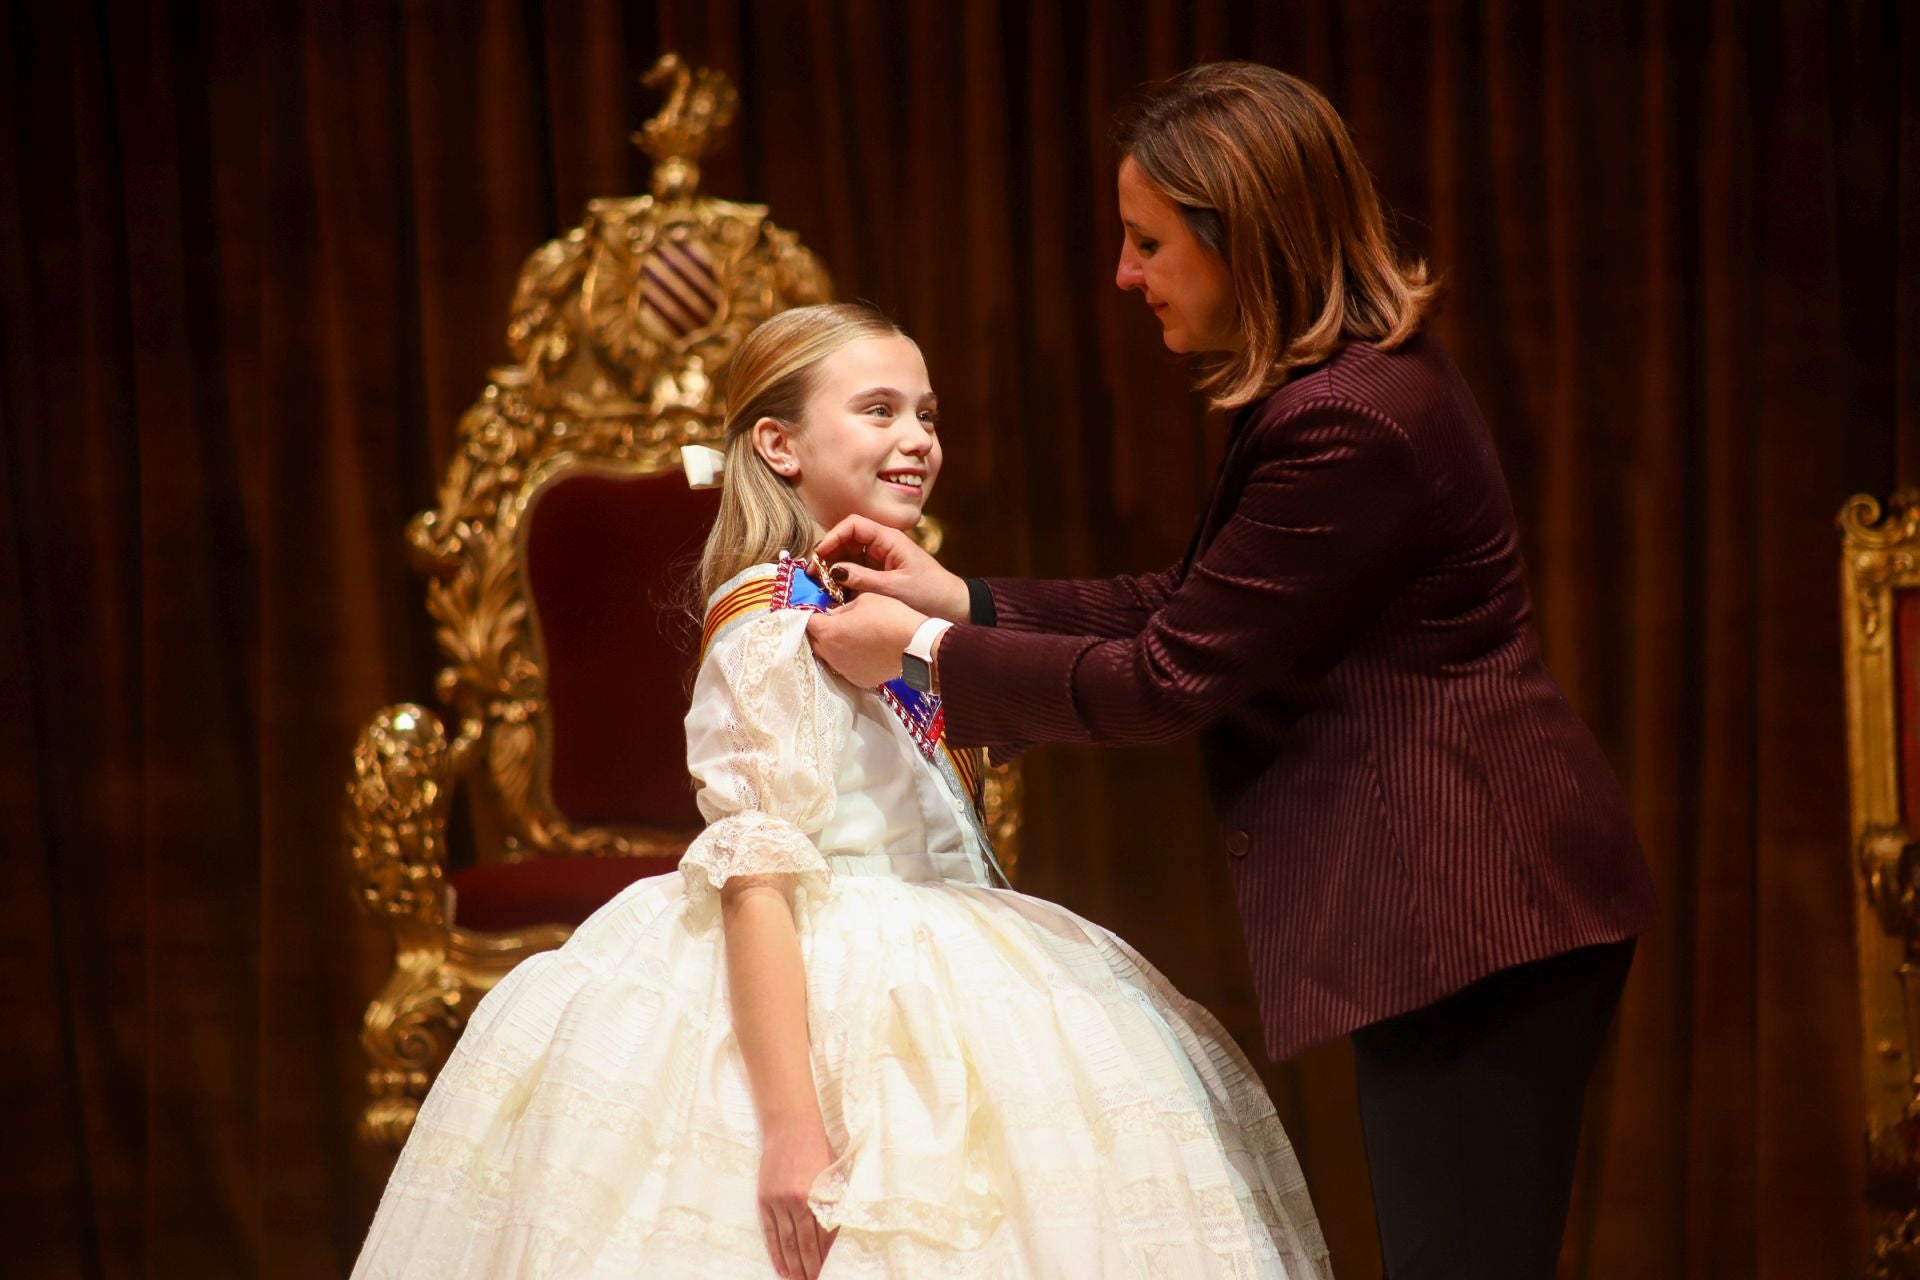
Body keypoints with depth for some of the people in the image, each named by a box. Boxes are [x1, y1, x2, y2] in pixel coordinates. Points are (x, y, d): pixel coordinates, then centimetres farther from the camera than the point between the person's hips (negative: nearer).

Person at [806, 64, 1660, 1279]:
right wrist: (967, 601, 11)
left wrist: (928, 655, -5)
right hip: (1452, 898, 11)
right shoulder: (1355, 377, 12)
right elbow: (1193, 608, 16)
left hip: (1472, 905, -11)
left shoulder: (1347, 427, -21)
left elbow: (1171, 676, -15)